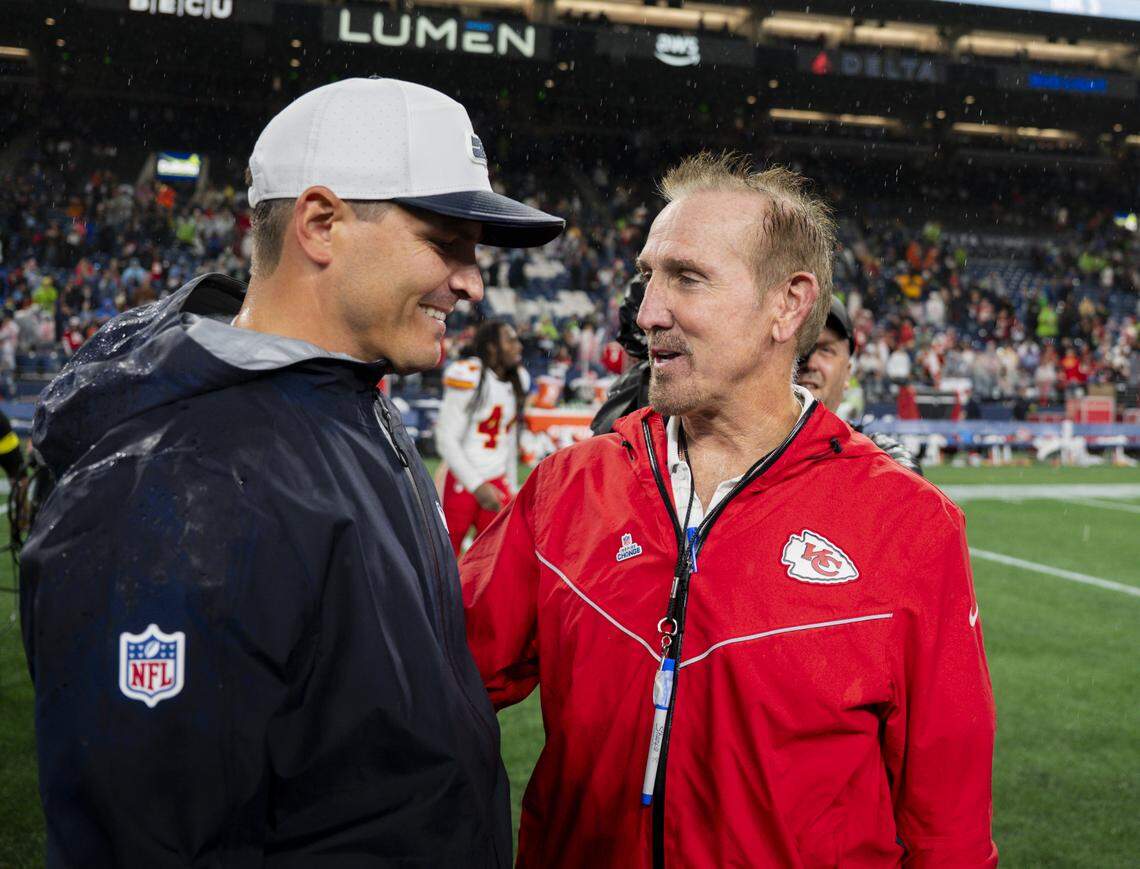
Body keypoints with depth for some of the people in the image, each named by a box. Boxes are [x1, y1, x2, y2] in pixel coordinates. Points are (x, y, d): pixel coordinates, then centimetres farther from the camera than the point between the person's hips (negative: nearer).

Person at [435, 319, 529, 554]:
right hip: (462, 482, -6)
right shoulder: (468, 377, -14)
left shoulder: (517, 381, 8)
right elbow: (446, 441, -16)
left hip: (497, 482, 6)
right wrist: (477, 485, -19)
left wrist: (512, 488, 18)